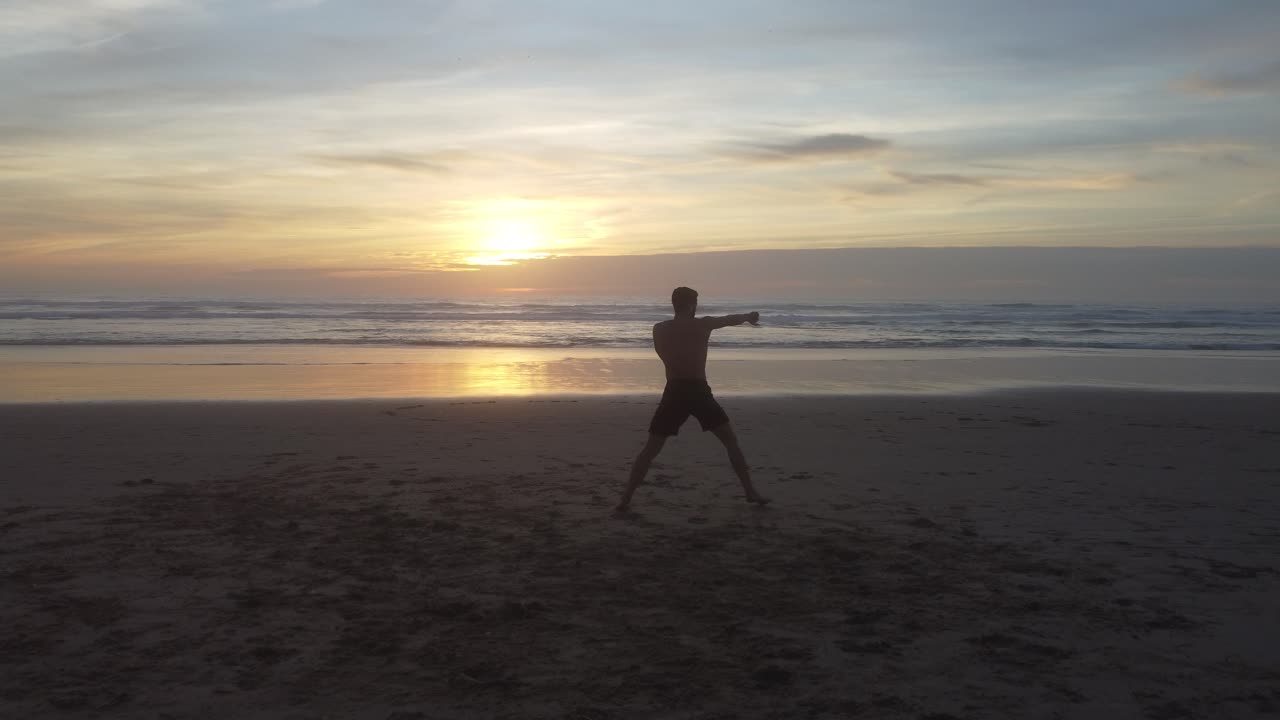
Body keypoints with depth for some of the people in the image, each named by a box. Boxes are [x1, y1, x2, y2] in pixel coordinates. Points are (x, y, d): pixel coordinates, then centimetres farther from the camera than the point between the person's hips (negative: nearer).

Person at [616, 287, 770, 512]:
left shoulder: (659, 329, 7)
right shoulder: (703, 324, 3)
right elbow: (731, 319, 21)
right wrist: (749, 316, 44)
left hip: (674, 392, 1)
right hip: (698, 391, -1)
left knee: (650, 449, 5)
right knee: (731, 441, 13)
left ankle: (626, 499, -3)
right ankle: (750, 491, 11)